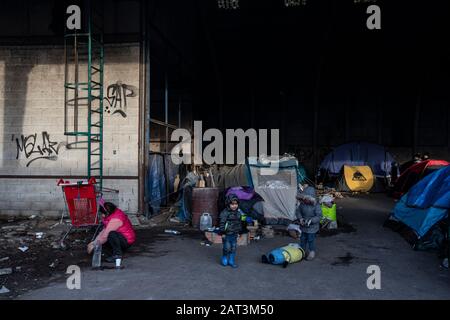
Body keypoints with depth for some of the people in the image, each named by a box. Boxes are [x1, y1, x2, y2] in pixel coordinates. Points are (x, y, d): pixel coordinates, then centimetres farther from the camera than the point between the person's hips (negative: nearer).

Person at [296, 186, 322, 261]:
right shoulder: (302, 204, -7)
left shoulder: (316, 205, -21)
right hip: (303, 226, 5)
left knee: (311, 240, 4)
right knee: (303, 239, 18)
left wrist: (311, 220, -31)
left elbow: (319, 216, -20)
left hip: (312, 227, -5)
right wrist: (300, 218, -14)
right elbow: (298, 211, 3)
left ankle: (312, 253, 24)